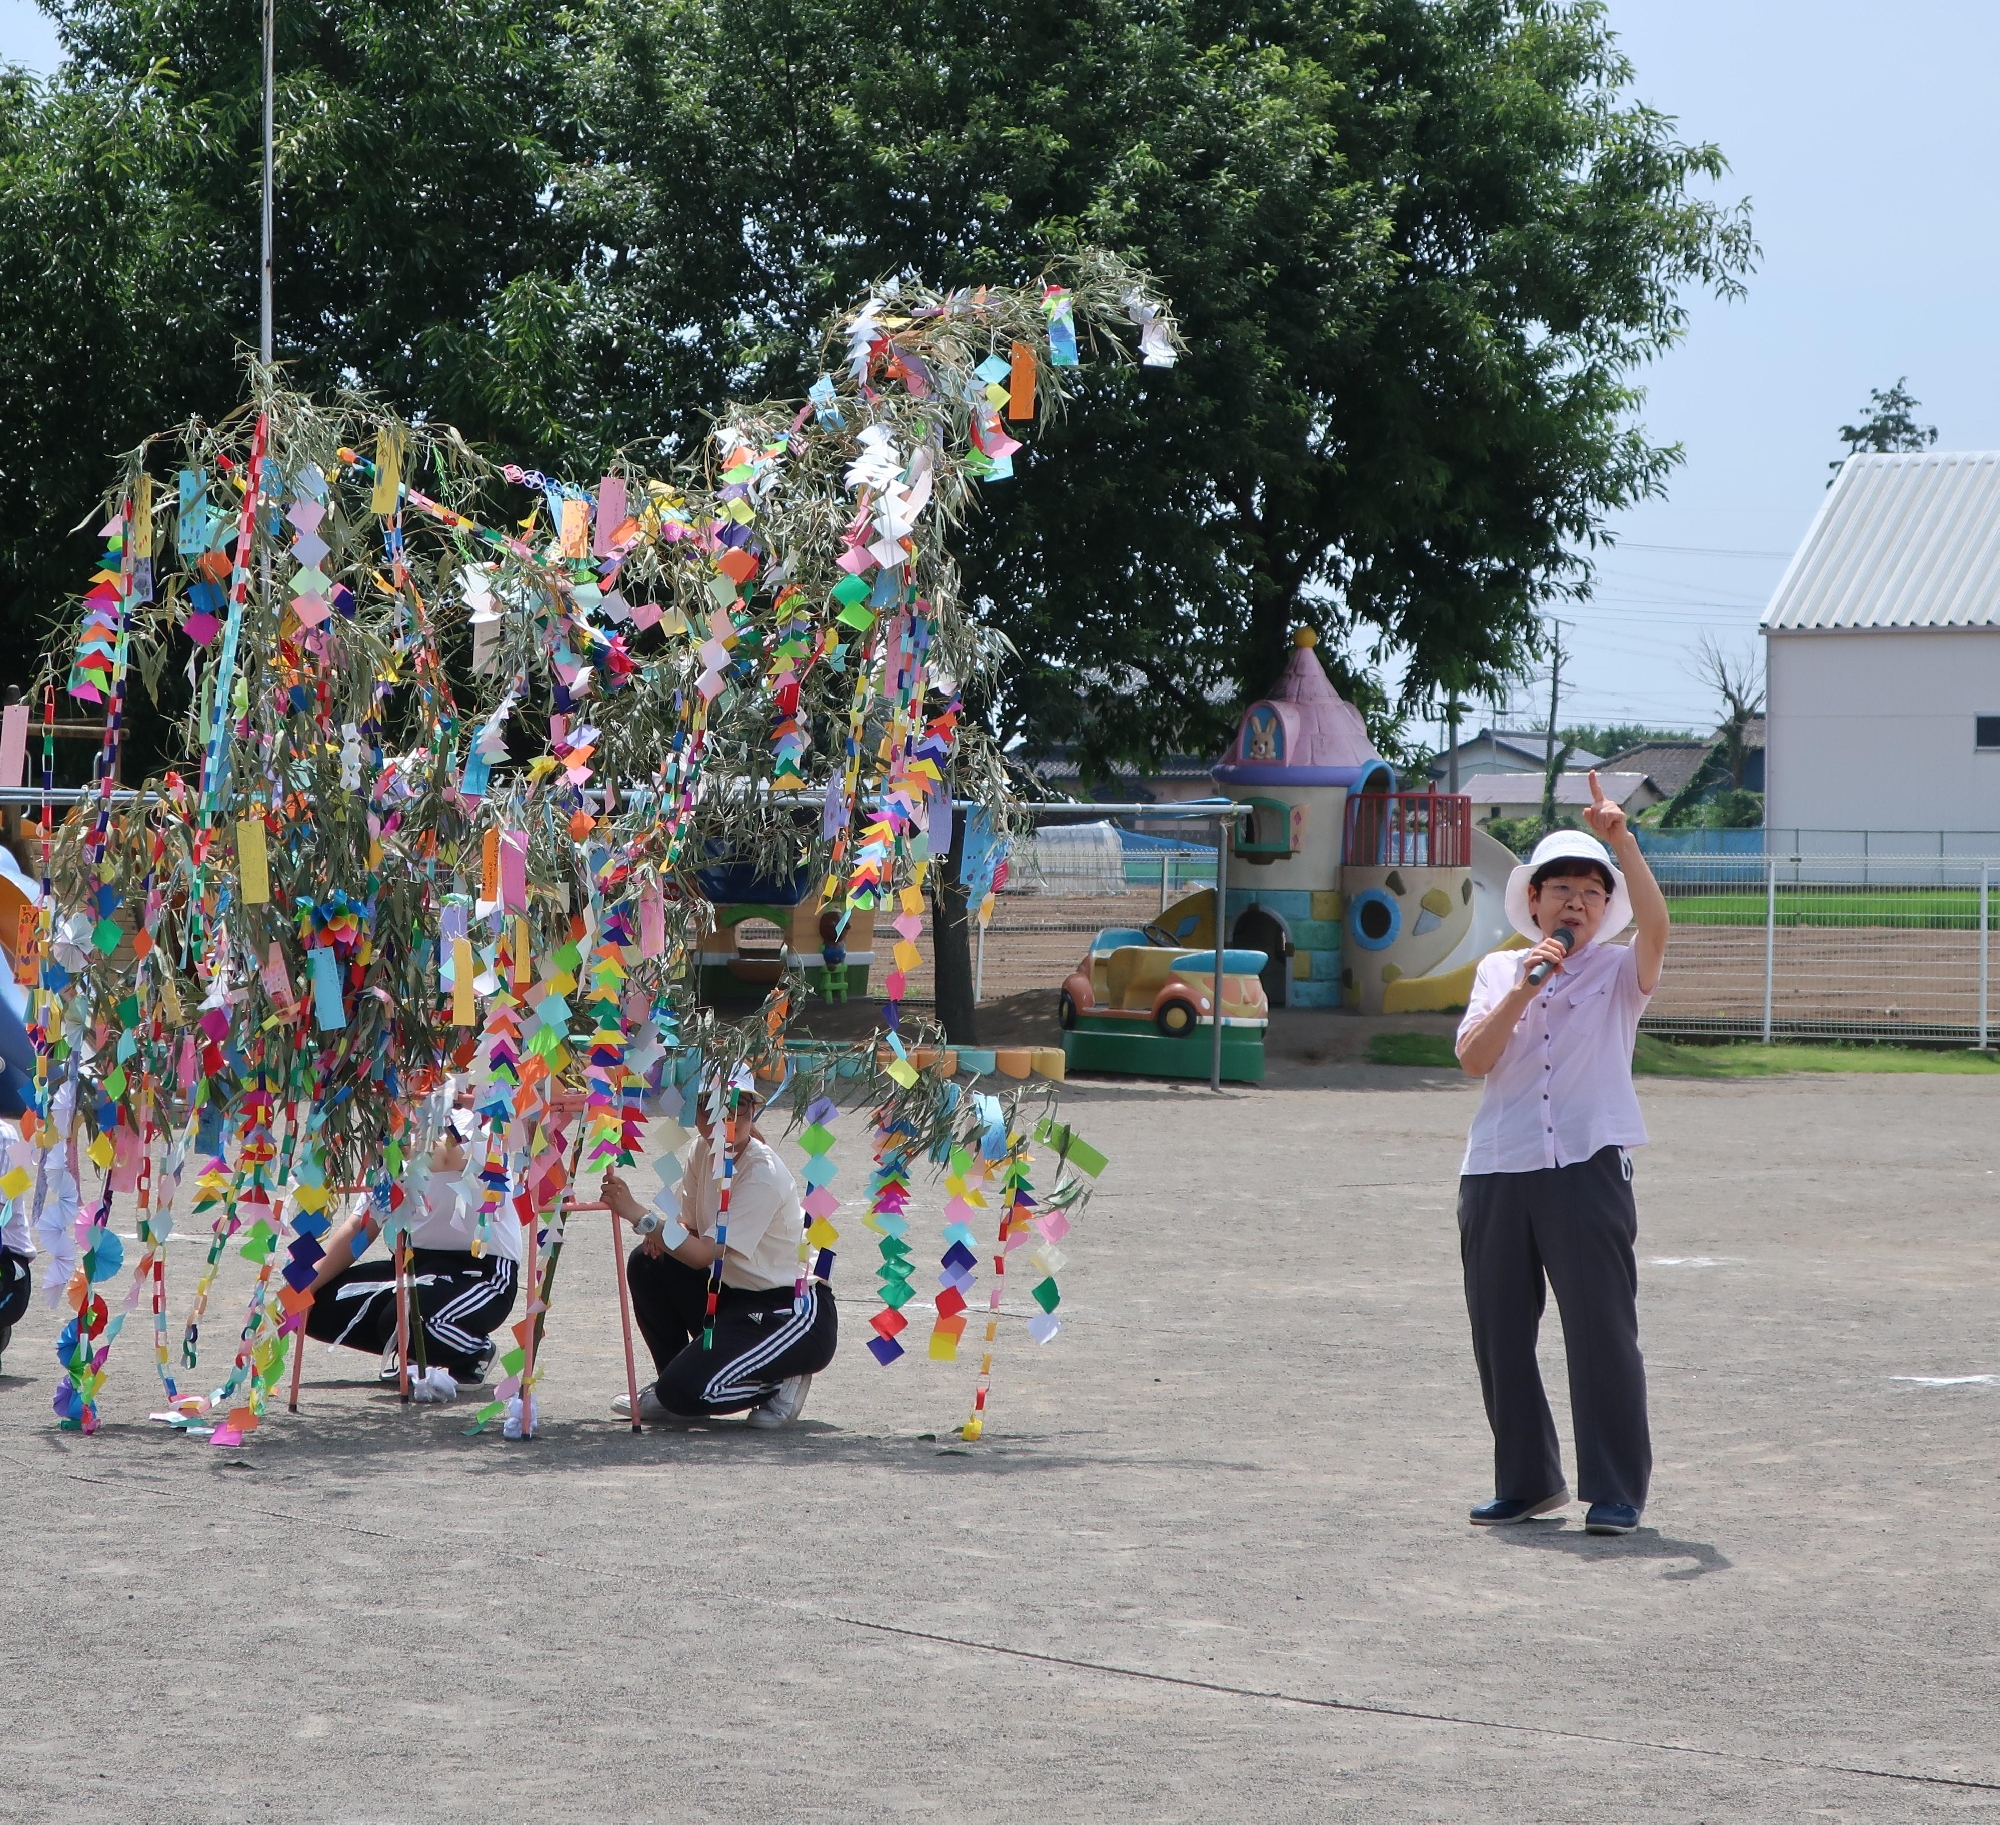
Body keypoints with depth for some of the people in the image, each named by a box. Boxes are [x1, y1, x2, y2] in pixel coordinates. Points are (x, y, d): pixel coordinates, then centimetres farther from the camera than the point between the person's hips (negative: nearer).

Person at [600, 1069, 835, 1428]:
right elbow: (690, 1225, 10)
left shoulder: (764, 1174, -22)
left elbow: (703, 1254, -27)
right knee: (646, 1263, -8)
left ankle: (779, 1385, 4)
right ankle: (669, 1391, 8)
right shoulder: (705, 1152, 1)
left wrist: (636, 1214, -35)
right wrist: (658, 1231, -14)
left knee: (687, 1390, -24)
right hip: (735, 1297, 8)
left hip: (792, 1315, -8)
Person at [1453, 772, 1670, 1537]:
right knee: (1499, 1336, 8)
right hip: (1495, 1173, 3)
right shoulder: (1498, 971, 14)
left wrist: (1621, 839, -25)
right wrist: (1524, 989, -10)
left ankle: (1616, 1492, 0)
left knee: (1602, 1331, -7)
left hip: (1587, 1168, -3)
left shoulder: (1620, 972, 7)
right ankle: (1526, 1482, 21)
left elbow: (1655, 923, -15)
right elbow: (1472, 1056, 1)